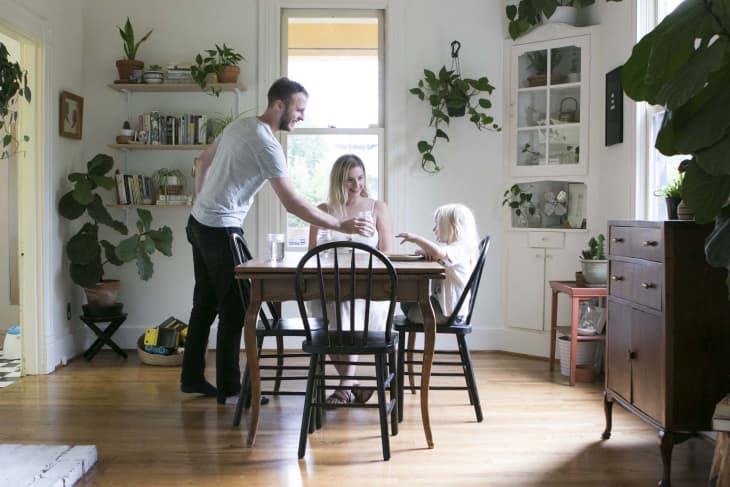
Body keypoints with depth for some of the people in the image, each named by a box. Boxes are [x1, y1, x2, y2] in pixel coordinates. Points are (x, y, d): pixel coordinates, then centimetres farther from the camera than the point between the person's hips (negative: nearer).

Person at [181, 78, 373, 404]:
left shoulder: (239, 125, 9)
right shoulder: (266, 144, -20)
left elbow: (202, 162, 19)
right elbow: (292, 204, -23)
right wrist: (341, 225, -20)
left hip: (199, 223, 10)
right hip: (220, 230, -10)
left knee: (205, 303, 16)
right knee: (234, 309, -1)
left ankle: (192, 377, 25)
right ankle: (229, 388, 7)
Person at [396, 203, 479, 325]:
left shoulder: (460, 249, -19)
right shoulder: (449, 248, 16)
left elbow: (437, 252, -39)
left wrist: (415, 238, -28)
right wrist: (424, 251, -10)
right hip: (441, 302, 10)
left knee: (407, 307, -4)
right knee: (407, 302, 16)